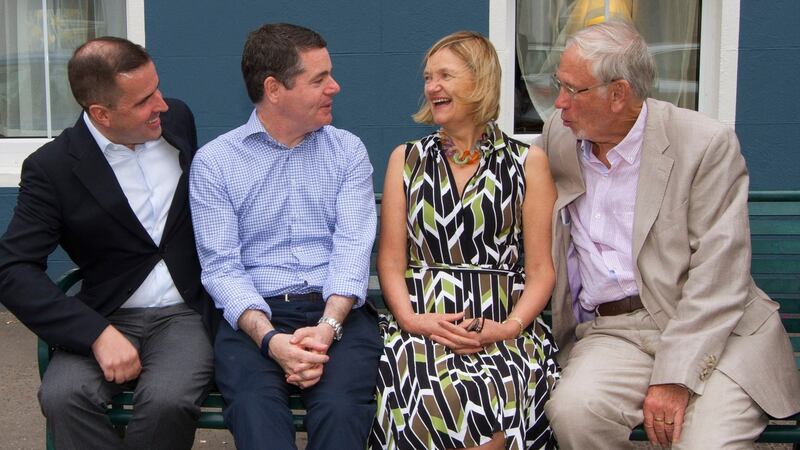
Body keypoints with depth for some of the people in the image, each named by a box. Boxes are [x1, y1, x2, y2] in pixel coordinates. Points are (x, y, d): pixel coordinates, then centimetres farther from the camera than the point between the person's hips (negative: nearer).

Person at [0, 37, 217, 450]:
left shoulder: (177, 119, 5)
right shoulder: (51, 167, -7)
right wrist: (97, 333, -24)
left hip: (185, 314, 1)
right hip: (109, 319, -1)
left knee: (167, 400, -30)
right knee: (62, 396, -31)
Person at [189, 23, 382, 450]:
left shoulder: (348, 151, 11)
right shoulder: (213, 162, 5)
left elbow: (353, 246, -1)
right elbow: (221, 267, -3)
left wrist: (328, 327, -19)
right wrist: (270, 339, -20)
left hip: (337, 310, 1)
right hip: (255, 315, -1)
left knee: (340, 408, -29)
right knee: (255, 410, -32)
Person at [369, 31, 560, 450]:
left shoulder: (527, 161, 9)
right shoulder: (406, 159, 15)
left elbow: (540, 269, 6)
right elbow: (391, 261, 10)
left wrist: (510, 326, -11)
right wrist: (412, 319, -8)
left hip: (503, 327, -1)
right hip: (423, 323, 1)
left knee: (497, 399, -33)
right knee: (431, 399, -33)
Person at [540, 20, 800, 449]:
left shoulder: (707, 144, -8)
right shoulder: (559, 133, 8)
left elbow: (718, 277, -11)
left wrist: (675, 377, -17)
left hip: (710, 330, -3)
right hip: (609, 331, 4)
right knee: (574, 408, -27)